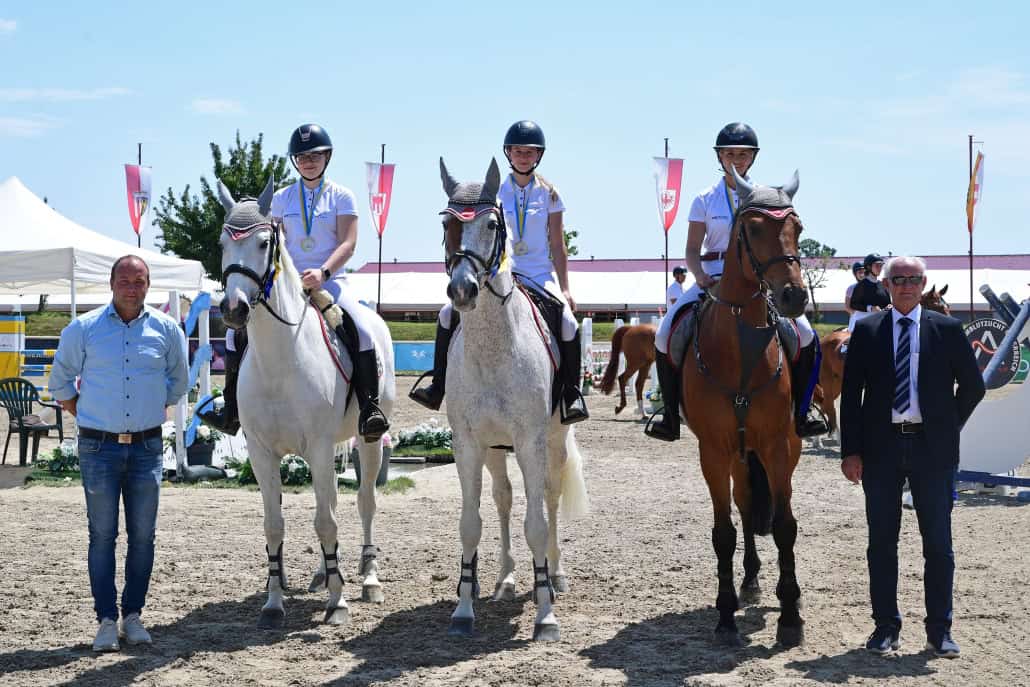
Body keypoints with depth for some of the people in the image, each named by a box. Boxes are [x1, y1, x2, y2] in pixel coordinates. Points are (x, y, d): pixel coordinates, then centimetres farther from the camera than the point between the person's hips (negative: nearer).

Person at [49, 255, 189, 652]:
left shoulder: (167, 330, 3)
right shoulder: (83, 329, -1)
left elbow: (178, 383, 17)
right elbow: (60, 383, 9)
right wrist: (86, 417, 6)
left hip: (147, 446, 2)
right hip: (99, 447, -1)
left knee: (142, 535, 5)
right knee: (102, 535, 0)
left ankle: (133, 615, 15)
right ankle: (106, 620, 5)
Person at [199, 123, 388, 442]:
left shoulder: (342, 196, 4)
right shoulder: (282, 198, 12)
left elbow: (348, 244, -7)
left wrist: (322, 273, -23)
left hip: (329, 281, -3)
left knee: (362, 329, -29)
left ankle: (370, 408, -27)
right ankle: (232, 409, 3)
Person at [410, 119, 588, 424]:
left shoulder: (548, 193, 5)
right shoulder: (495, 191, 7)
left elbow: (557, 245, 5)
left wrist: (565, 289, -1)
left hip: (540, 274, -2)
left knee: (568, 322, -28)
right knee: (449, 313, -13)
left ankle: (572, 395, -14)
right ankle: (437, 389, -3)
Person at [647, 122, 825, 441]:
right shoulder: (705, 199, 6)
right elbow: (692, 250, 4)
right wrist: (700, 276, -15)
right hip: (712, 278, 0)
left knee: (805, 335, -17)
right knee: (665, 334, -20)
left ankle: (798, 415, -4)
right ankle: (671, 417, -9)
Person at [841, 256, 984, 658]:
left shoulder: (947, 330, 3)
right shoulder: (866, 331, 3)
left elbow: (972, 385, 10)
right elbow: (850, 394, 1)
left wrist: (949, 428, 4)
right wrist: (851, 451, -5)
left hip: (932, 447, 0)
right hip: (882, 447, 1)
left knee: (938, 542, 4)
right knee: (881, 542, 6)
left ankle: (939, 630, 12)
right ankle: (886, 627, 15)